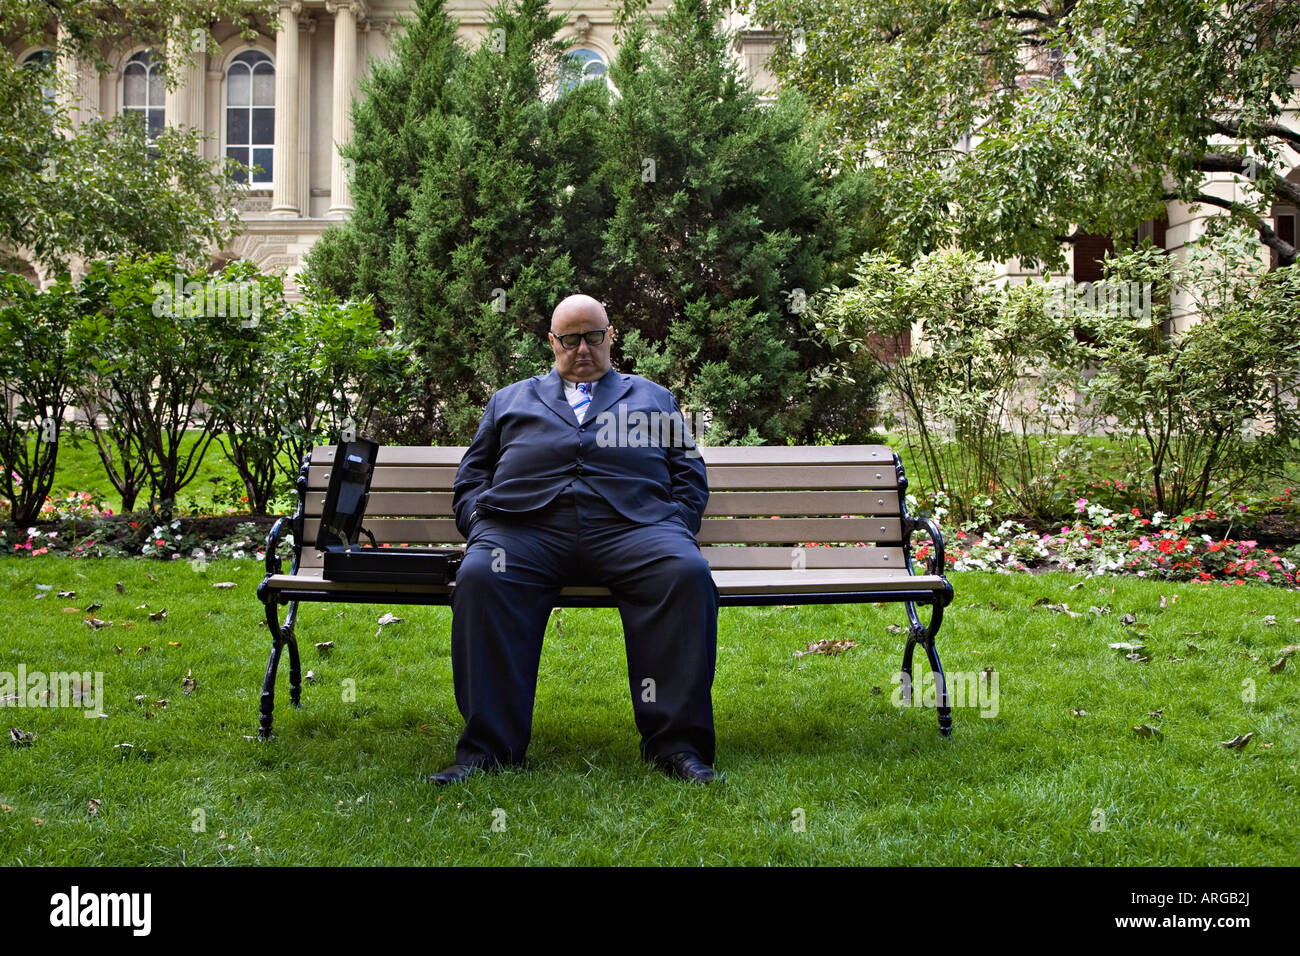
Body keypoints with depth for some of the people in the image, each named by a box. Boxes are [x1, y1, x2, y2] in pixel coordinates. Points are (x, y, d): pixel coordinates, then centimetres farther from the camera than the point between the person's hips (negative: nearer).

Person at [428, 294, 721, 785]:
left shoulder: (654, 399, 30)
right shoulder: (509, 400, 31)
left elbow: (690, 477, 21)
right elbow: (470, 480, 24)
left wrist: (672, 531, 2)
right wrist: (482, 527, 3)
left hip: (629, 525, 0)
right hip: (525, 525, 0)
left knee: (688, 573, -32)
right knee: (479, 576, -32)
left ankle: (675, 742, -29)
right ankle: (486, 746, -27)